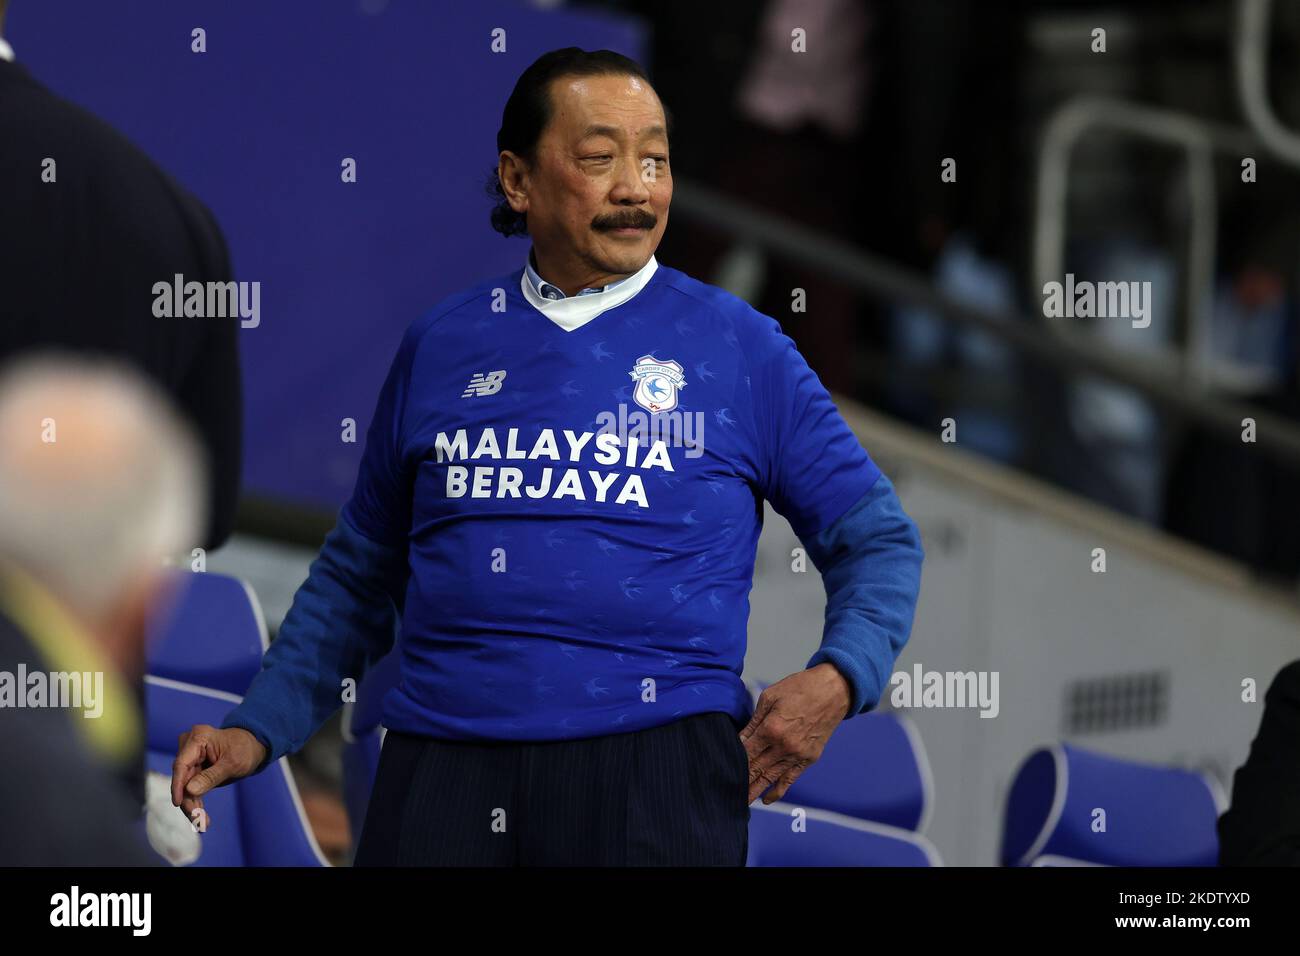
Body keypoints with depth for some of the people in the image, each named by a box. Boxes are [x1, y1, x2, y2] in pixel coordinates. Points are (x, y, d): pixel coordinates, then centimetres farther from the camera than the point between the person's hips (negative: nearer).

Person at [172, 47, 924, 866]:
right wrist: (258, 730, 13)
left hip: (655, 761, -2)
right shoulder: (439, 346, 13)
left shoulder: (740, 346, 6)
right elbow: (358, 576, 21)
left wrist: (837, 679, -10)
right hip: (443, 761, 2)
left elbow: (877, 540, 8)